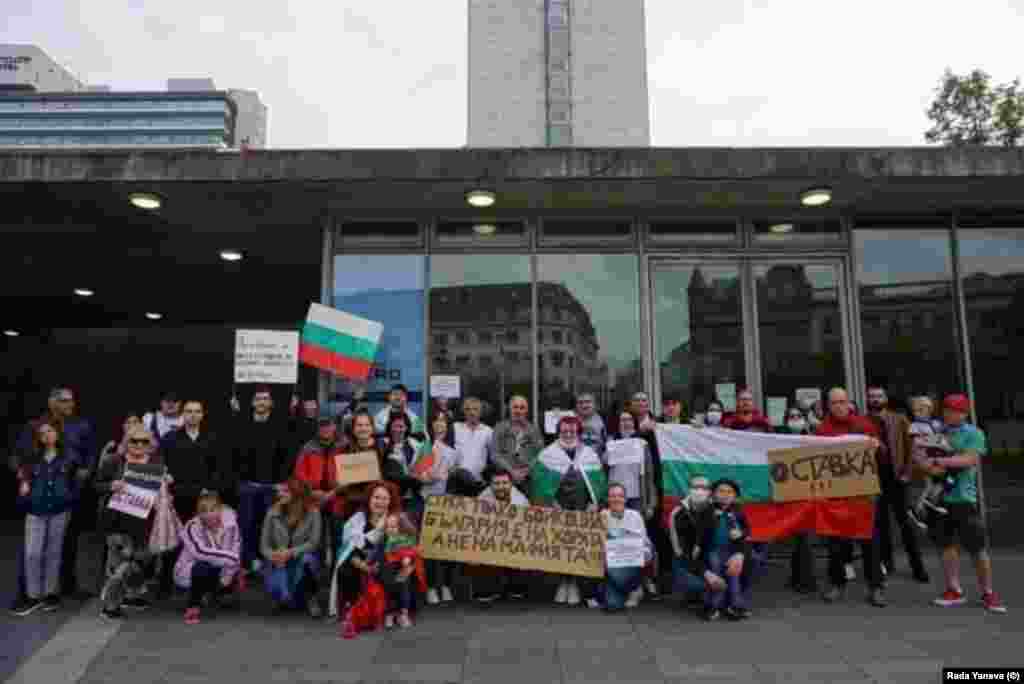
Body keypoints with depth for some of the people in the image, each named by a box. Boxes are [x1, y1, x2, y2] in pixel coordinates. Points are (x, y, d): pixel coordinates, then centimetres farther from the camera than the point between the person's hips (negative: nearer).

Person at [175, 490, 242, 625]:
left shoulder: (230, 525, -17)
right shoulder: (192, 527, -25)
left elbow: (235, 552, -13)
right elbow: (201, 552, -39)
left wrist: (229, 572, -29)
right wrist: (230, 558, -43)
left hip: (218, 570, 5)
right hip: (189, 571, -4)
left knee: (234, 581, -16)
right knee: (203, 569, -34)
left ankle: (213, 594, 20)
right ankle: (193, 607, -11)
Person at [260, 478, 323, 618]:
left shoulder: (313, 512, -10)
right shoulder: (273, 513, -3)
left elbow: (314, 543, -16)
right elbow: (264, 545, -1)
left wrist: (291, 552, -29)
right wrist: (273, 555, -23)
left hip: (301, 559, -1)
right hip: (278, 562, 1)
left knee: (307, 559, -37)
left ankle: (310, 598, -10)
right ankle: (284, 598, 12)